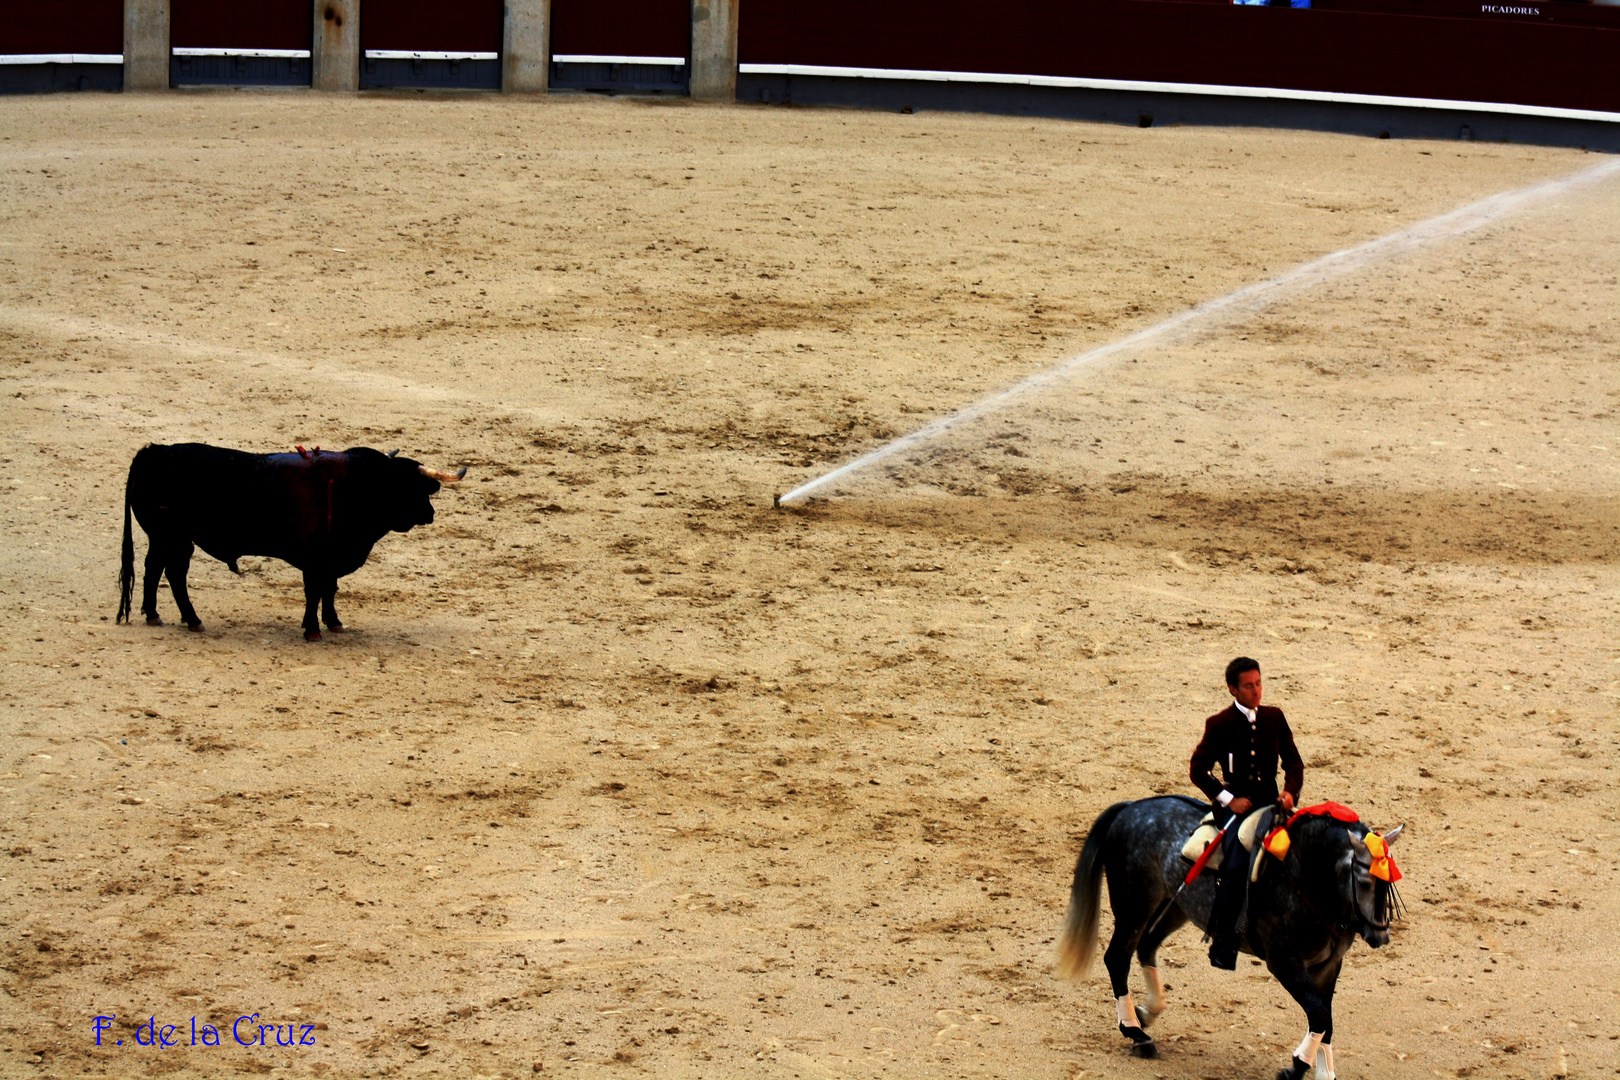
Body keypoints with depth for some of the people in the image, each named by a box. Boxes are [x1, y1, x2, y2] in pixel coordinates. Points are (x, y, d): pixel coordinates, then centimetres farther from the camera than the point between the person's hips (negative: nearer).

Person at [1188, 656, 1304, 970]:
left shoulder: (1274, 718, 11)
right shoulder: (1219, 724, 1)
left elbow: (1293, 761, 13)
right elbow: (1198, 769, 0)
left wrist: (1290, 791, -7)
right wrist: (1227, 799, -10)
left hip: (1270, 801, 4)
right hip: (1236, 805, -4)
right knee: (1237, 864, -27)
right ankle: (1222, 943, -21)